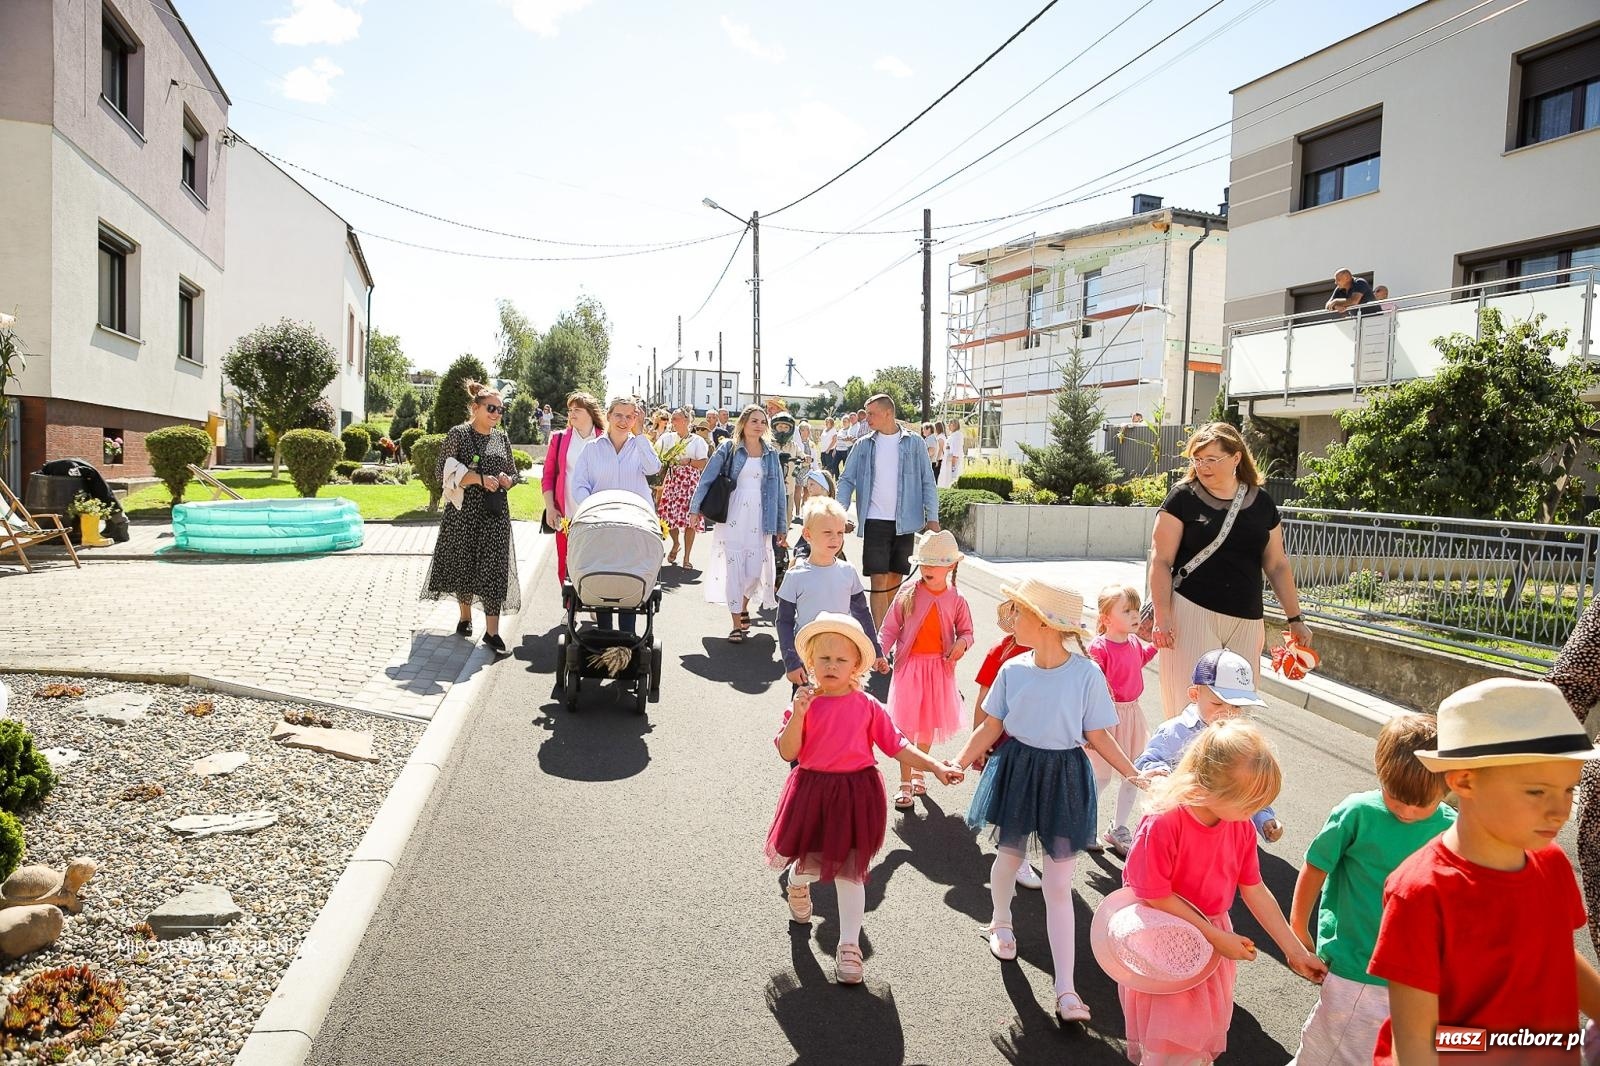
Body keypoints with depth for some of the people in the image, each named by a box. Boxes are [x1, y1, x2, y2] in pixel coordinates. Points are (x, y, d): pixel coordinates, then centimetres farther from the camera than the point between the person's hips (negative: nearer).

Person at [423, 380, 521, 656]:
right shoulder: (458, 434, -3)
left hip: (494, 513, 2)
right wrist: (479, 479, -19)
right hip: (463, 511, -2)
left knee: (494, 568, -5)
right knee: (463, 563, 9)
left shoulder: (502, 439, 9)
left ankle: (492, 630, -4)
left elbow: (513, 474, 18)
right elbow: (445, 474, -10)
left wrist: (506, 480, -5)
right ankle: (465, 616, 31)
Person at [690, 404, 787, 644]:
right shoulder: (728, 449, 1)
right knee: (734, 568, -4)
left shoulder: (771, 453, 10)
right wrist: (695, 509, -7)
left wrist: (782, 526, 9)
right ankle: (737, 624, 4)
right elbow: (707, 478, 0)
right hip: (732, 517, -2)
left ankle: (744, 607, 29)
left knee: (755, 570, -1)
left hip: (759, 520, 2)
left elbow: (779, 490, 11)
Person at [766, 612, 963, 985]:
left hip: (856, 794, 0)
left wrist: (935, 767, -4)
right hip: (812, 791, 0)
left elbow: (895, 745, 3)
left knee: (850, 871, 6)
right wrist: (798, 714, -25)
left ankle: (849, 947, 18)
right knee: (810, 862, 16)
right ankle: (797, 885, 54)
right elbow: (787, 752, -12)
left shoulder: (867, 706, -3)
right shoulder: (805, 704, -5)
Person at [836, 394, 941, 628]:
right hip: (875, 521, -1)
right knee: (879, 580, -6)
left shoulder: (913, 444, 3)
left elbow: (927, 482, 4)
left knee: (895, 579, 11)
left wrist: (932, 517, -4)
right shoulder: (863, 445, 5)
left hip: (905, 521, 1)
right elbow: (846, 480, 4)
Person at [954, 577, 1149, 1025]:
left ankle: (1065, 988, 8)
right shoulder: (1012, 669, -8)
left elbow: (1098, 736, -6)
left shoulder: (1087, 673, -15)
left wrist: (1135, 775, -12)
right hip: (1017, 769, 3)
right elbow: (991, 728, 0)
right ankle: (1001, 922, 53)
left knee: (1058, 884, 1)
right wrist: (959, 762, -9)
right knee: (1010, 854, 22)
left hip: (1064, 776, -2)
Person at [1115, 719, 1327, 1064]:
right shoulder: (1163, 824, -32)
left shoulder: (1241, 826, -11)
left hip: (1213, 939, 6)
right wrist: (1216, 936, -18)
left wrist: (1295, 951, 2)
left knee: (1207, 1032, 23)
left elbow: (1255, 891, 0)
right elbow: (1156, 896, -25)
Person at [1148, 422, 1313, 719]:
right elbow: (1161, 562, -5)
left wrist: (1295, 619, 14)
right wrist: (1162, 616, -12)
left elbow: (1277, 565, 15)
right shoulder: (1183, 497, -2)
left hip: (1246, 621, 4)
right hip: (1192, 614, -4)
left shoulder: (1261, 502, 9)